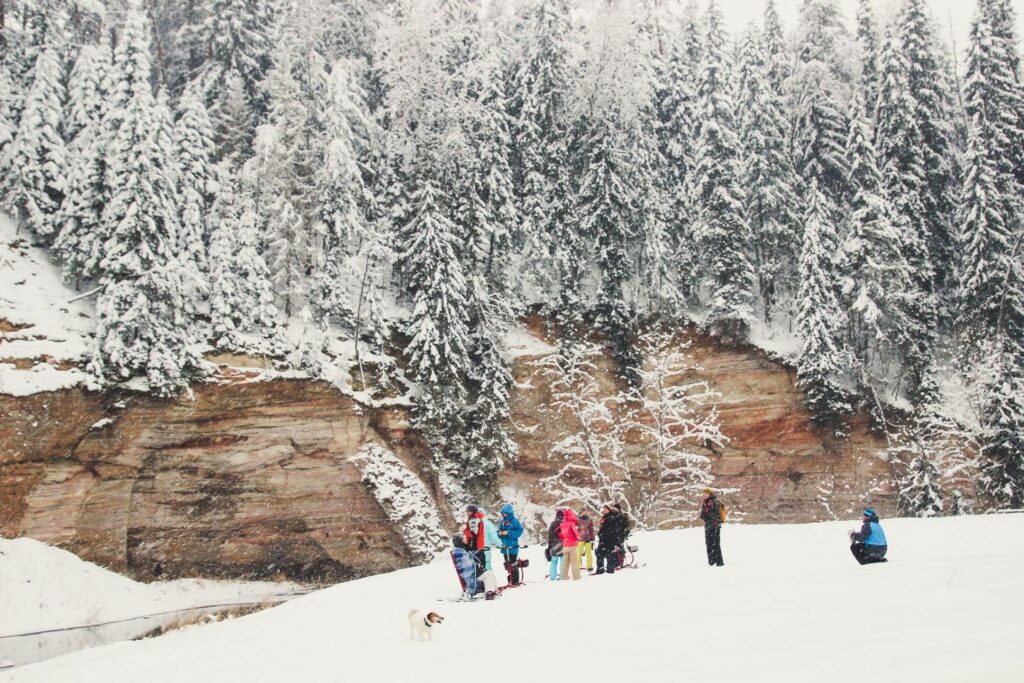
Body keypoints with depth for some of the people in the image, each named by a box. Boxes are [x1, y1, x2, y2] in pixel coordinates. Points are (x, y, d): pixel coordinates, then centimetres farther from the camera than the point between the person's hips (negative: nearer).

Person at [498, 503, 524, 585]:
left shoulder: (515, 521, -7)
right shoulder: (502, 522, 12)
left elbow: (519, 531, -14)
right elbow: (499, 531, 19)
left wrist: (508, 533, -19)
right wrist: (499, 533, -5)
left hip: (513, 546, -7)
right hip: (505, 547, 7)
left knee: (513, 565, -6)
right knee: (507, 565, 11)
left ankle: (515, 582, -3)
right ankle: (510, 581, 18)